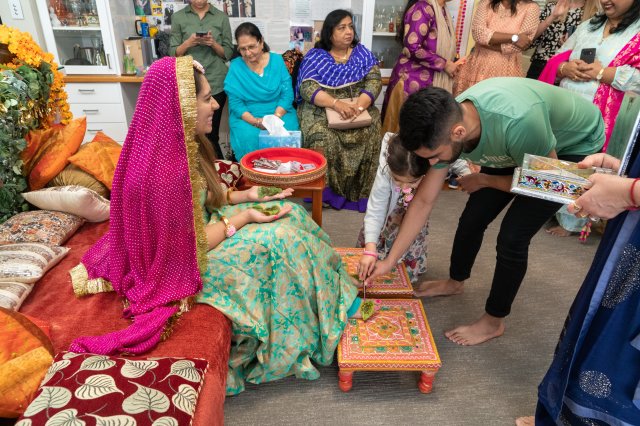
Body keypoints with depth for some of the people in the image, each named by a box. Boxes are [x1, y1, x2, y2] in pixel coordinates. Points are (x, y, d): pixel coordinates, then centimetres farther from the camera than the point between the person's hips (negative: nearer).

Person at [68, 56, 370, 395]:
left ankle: (332, 295, 17)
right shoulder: (164, 169, -32)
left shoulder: (177, 143, -5)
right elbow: (189, 246, -26)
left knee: (288, 215, 3)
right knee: (280, 237, -14)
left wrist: (245, 196, -1)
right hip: (183, 264, -9)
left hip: (196, 230, 9)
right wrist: (244, 217, -19)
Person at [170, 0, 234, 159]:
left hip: (216, 83, -1)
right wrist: (188, 43, -13)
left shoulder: (221, 17, 6)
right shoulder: (178, 17, 7)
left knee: (211, 134, 0)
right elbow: (174, 53, 6)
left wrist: (214, 44, -11)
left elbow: (228, 53, 8)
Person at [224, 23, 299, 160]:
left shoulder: (277, 60, 4)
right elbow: (235, 103, -3)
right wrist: (256, 121, -19)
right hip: (247, 117, 0)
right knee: (249, 137, -32)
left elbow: (287, 93, -1)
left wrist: (275, 117, -18)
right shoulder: (235, 66, 1)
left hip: (280, 113, 1)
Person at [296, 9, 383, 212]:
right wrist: (336, 103, -28)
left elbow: (374, 81, -2)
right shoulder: (315, 56, 2)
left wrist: (359, 105, -23)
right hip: (321, 109, -2)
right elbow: (307, 88, -11)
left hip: (359, 108, 2)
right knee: (321, 136, -33)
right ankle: (325, 189, -17)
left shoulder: (362, 53, 10)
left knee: (370, 132, -28)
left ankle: (361, 191, -17)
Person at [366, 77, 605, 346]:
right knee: (473, 217, 3)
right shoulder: (444, 126, -24)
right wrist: (390, 261, -10)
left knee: (512, 236, -13)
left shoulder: (516, 121, -45)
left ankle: (493, 322, 9)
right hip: (517, 150, 5)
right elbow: (423, 201, -14)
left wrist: (483, 181, -15)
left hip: (575, 146, -5)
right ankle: (455, 282, 33)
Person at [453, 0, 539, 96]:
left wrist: (487, 41, -12)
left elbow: (518, 45, -12)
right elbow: (477, 32, -12)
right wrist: (513, 37, -14)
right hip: (479, 66, 2)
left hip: (506, 70, -2)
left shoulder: (531, 8, -1)